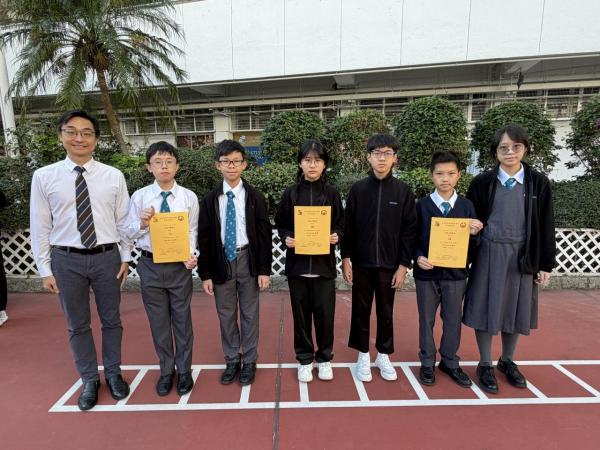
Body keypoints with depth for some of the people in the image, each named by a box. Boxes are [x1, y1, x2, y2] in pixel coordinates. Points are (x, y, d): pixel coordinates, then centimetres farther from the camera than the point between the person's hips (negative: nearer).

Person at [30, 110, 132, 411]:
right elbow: (40, 227, -1)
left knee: (111, 320, 14)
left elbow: (123, 221, 1)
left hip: (107, 257, 0)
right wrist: (45, 270, -1)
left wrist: (125, 258, 0)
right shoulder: (44, 177, -4)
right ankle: (89, 381, 35)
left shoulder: (113, 176, -3)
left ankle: (113, 374, 36)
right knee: (77, 325, 14)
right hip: (66, 260, 0)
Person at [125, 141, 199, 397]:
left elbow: (192, 232, -3)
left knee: (182, 319, 11)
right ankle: (166, 370, 36)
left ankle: (184, 370, 32)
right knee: (158, 321, 14)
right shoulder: (139, 197, -1)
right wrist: (142, 224, -18)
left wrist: (191, 256, -19)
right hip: (150, 265, 1)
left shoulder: (189, 197, -4)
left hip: (180, 265, -1)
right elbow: (130, 233, 3)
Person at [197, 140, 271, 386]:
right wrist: (205, 273, -2)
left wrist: (264, 269, -7)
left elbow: (264, 234, -3)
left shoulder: (254, 197, -3)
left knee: (249, 314, 10)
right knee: (226, 315, 12)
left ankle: (249, 361, 28)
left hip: (247, 259, -1)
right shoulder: (210, 199, 0)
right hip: (221, 260, 2)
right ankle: (232, 360, 31)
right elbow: (204, 237, 1)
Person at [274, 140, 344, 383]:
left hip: (324, 263, 0)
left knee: (325, 313, 6)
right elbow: (280, 224, 7)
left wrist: (336, 236, -13)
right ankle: (304, 359, 29)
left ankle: (324, 358, 29)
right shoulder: (291, 193, 1)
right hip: (297, 262, 0)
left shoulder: (332, 193, 1)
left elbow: (341, 225, 7)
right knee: (301, 314, 10)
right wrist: (286, 238, -13)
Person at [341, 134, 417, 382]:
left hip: (389, 264, 0)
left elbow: (409, 231, -2)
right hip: (361, 263, 0)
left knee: (386, 312, 13)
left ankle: (383, 355, 31)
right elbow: (348, 226, 0)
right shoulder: (357, 189, -2)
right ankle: (363, 355, 28)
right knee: (361, 310, 11)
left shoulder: (404, 191, -2)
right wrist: (346, 259, -3)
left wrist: (403, 265, -5)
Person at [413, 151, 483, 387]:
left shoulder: (466, 205, 1)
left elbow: (472, 244, 4)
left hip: (456, 273, 2)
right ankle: (427, 363, 27)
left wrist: (474, 233, -17)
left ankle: (450, 362, 33)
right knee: (426, 320, 10)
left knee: (453, 320, 13)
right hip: (427, 272, -1)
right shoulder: (422, 205, -3)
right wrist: (418, 257, -17)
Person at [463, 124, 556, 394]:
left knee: (515, 310, 13)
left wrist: (546, 264, 3)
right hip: (489, 254, -2)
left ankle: (507, 361, 35)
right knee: (487, 308, 5)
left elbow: (545, 227, 4)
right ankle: (485, 365, 23)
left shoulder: (538, 183, 1)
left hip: (522, 256, 2)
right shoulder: (482, 182, -3)